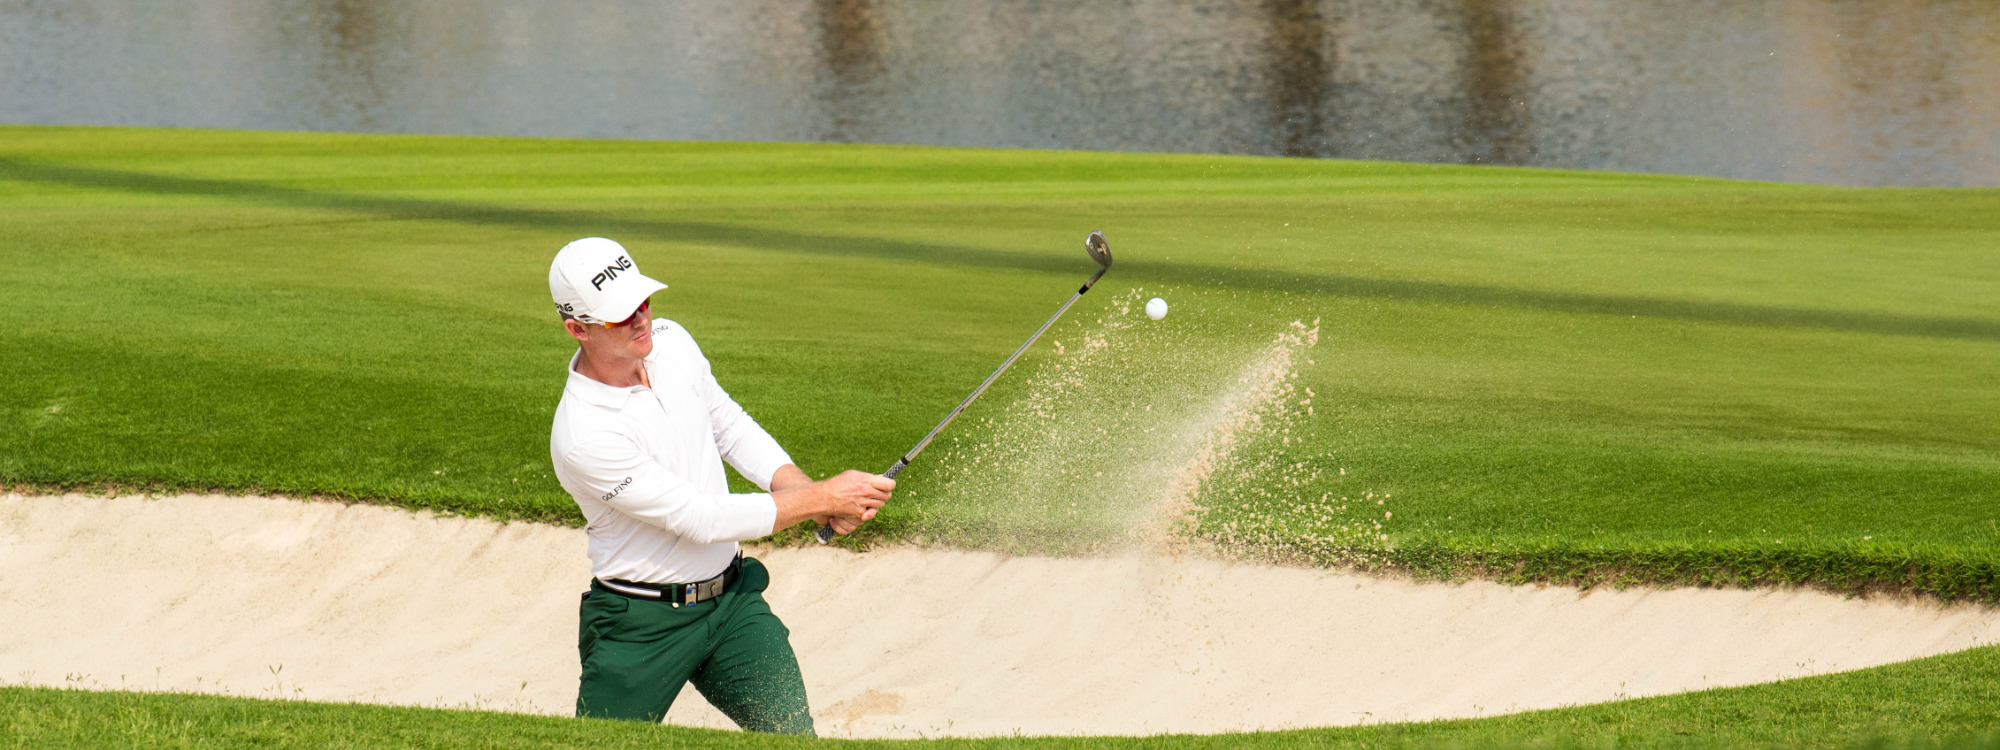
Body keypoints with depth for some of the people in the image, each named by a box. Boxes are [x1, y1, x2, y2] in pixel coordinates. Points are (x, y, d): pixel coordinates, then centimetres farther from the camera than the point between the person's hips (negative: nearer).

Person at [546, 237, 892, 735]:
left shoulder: (671, 342, -3)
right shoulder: (582, 436, -25)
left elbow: (731, 429, 13)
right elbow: (700, 519, -22)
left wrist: (811, 493, -3)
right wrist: (822, 498, -19)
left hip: (733, 600, 5)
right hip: (641, 627, -5)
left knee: (793, 735, -9)